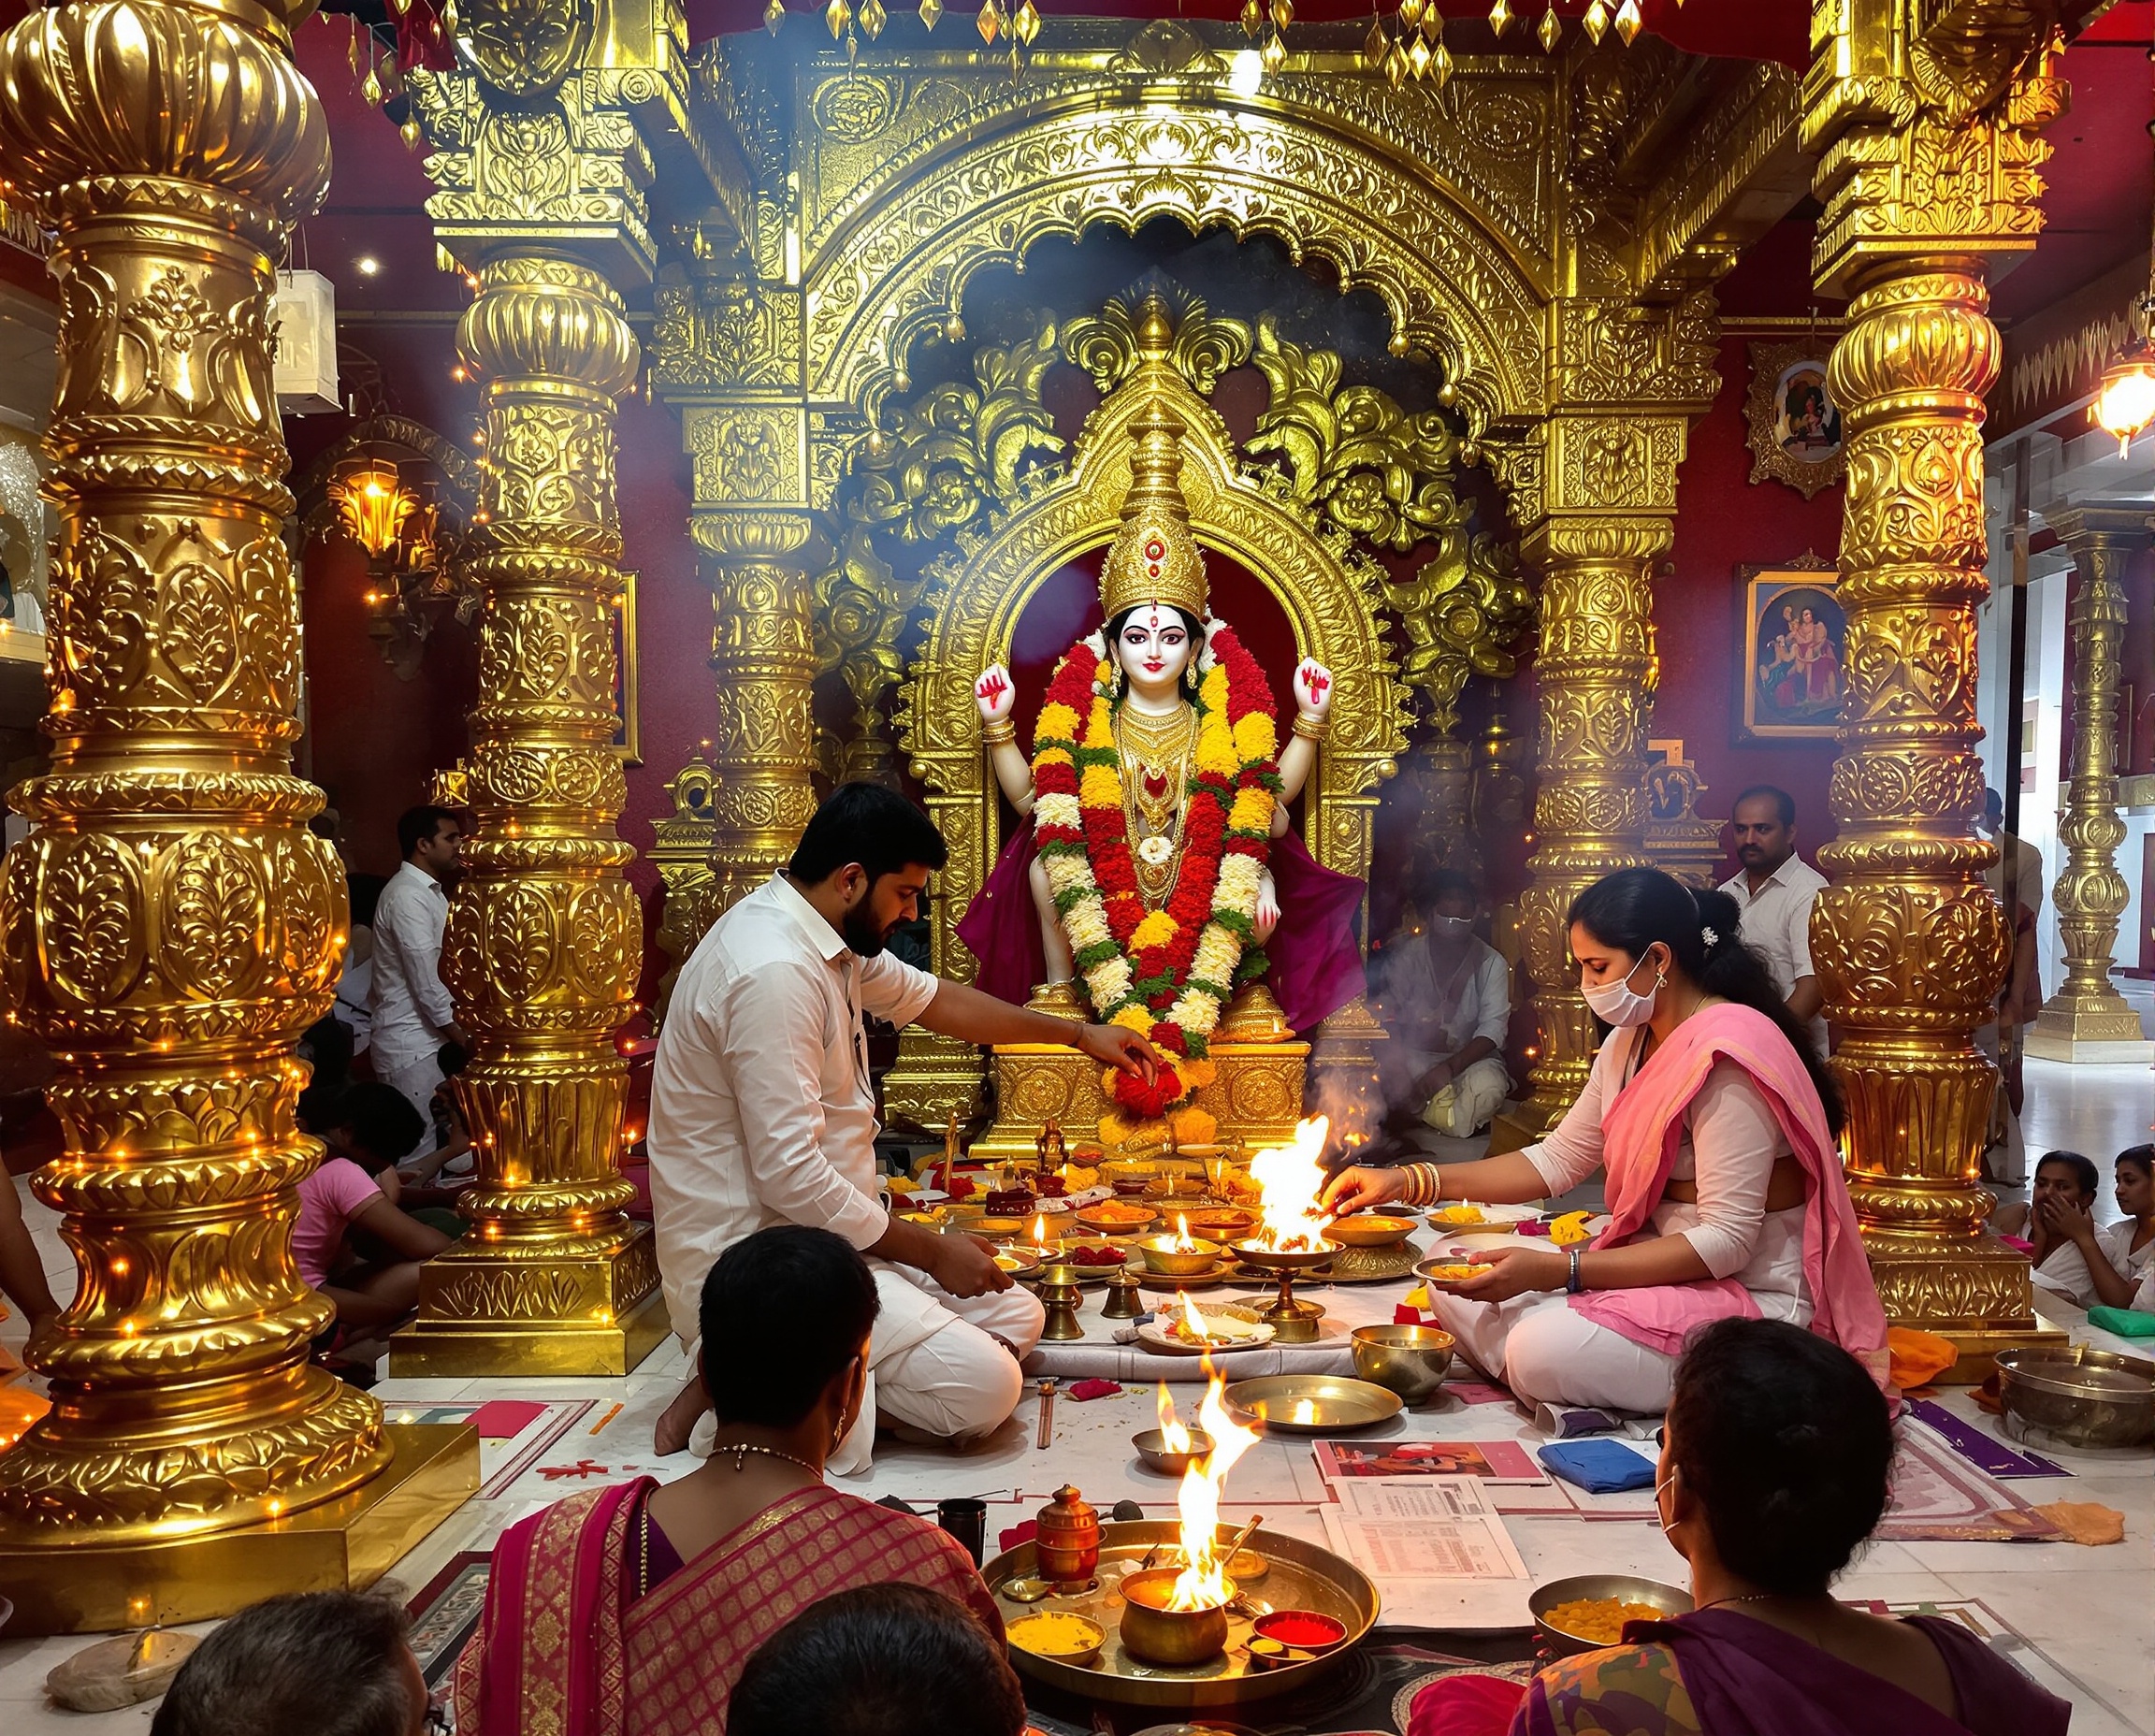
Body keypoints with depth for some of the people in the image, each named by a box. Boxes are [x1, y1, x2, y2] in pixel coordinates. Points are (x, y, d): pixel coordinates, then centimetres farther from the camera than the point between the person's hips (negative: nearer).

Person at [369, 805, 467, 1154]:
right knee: (417, 1142, -6)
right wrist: (460, 1035, -12)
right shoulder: (407, 896, -16)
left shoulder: (431, 892, 15)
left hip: (427, 1038, 9)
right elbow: (424, 981, -19)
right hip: (410, 1044, -9)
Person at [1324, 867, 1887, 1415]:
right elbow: (1557, 1160, 13)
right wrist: (1407, 1181, 3)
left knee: (1545, 1347, -31)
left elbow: (1726, 1242, -25)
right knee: (1458, 1291, 2)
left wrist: (1556, 1270, -27)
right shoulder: (1631, 1042, 8)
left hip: (1753, 1292, -9)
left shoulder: (1727, 1052, -22)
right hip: (1667, 1263, 9)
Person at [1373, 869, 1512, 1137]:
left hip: (1469, 1057, 0)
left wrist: (1449, 1067, -32)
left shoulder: (1491, 963, -5)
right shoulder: (1408, 954, -3)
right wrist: (1397, 1064, -30)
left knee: (1488, 1085, -34)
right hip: (1415, 1056, 1)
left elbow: (1493, 1028, -15)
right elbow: (1386, 1014, -10)